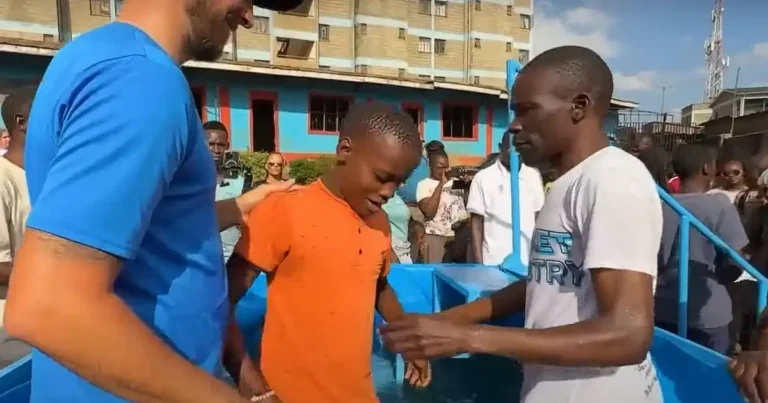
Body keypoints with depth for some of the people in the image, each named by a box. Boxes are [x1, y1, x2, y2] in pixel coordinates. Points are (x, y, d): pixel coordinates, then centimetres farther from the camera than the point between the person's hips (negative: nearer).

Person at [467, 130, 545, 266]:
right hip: (495, 261, -2)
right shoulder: (483, 177, 0)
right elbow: (476, 222, 0)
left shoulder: (534, 176, 9)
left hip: (528, 260, 3)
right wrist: (478, 261, -5)